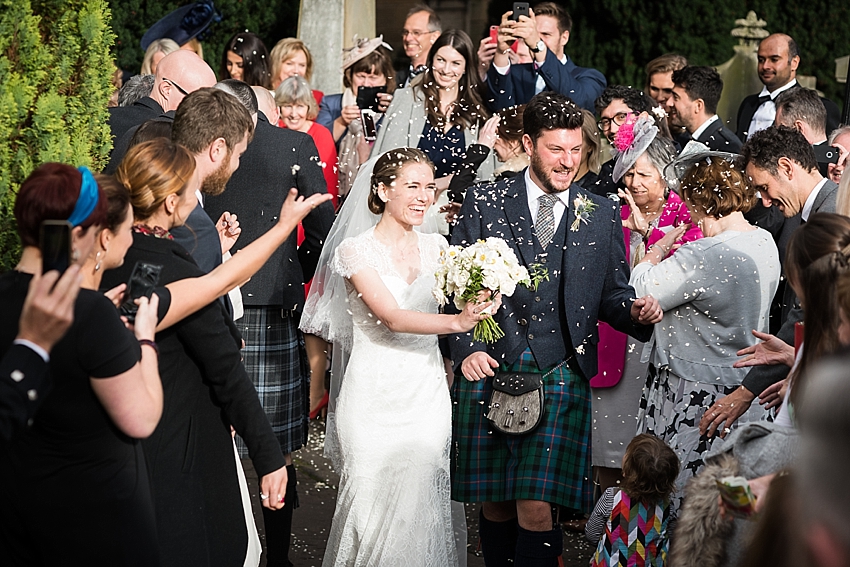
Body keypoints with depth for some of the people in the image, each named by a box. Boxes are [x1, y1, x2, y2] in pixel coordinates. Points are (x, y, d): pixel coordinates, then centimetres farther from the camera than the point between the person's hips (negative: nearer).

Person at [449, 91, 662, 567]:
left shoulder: (602, 215, 9)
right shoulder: (486, 202, 5)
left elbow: (611, 295, 13)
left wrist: (635, 311, -9)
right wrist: (466, 348, -8)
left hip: (560, 377, 0)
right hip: (488, 370, 1)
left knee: (536, 510, -10)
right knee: (494, 504, 8)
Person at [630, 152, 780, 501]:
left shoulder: (705, 256, -24)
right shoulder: (765, 242, 4)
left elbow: (640, 292, -18)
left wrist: (657, 249, -1)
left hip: (695, 398, -9)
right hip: (740, 387, 9)